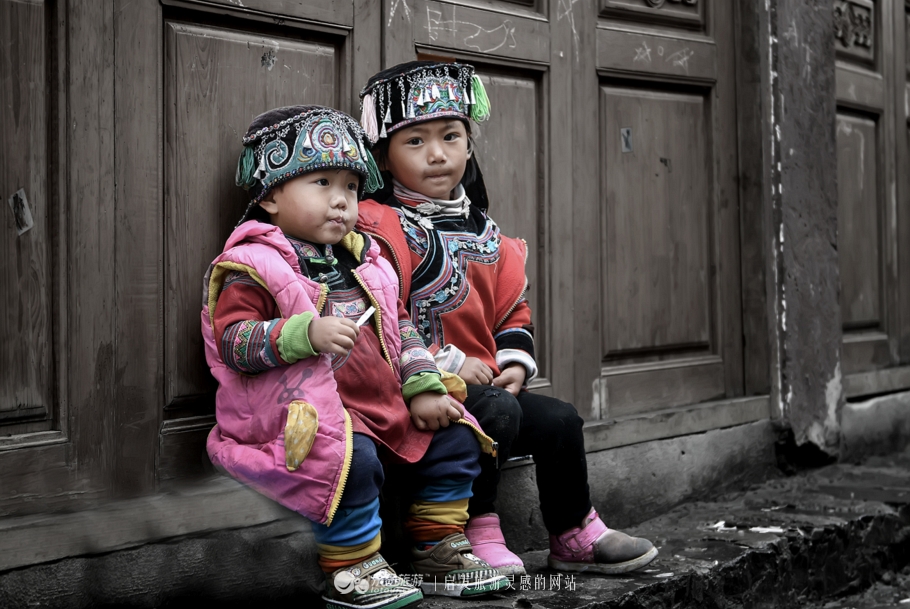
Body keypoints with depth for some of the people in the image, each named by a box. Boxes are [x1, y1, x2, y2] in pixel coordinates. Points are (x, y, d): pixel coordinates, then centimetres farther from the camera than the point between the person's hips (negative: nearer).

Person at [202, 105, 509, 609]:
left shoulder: (361, 260, 16)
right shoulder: (251, 266, -8)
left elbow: (401, 327, 20)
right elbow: (233, 341, -18)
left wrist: (423, 390, 8)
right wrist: (307, 332, -31)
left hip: (385, 404, 8)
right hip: (311, 412, -8)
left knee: (453, 440, 5)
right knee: (353, 460, -34)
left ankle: (438, 554, 17)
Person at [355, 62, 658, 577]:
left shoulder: (481, 227, 16)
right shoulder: (382, 226, -10)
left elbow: (512, 306, 22)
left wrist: (515, 361, 4)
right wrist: (448, 363, -18)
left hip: (486, 382, 8)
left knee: (559, 418, -1)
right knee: (497, 411, -29)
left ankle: (576, 534, 16)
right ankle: (475, 532, -14)